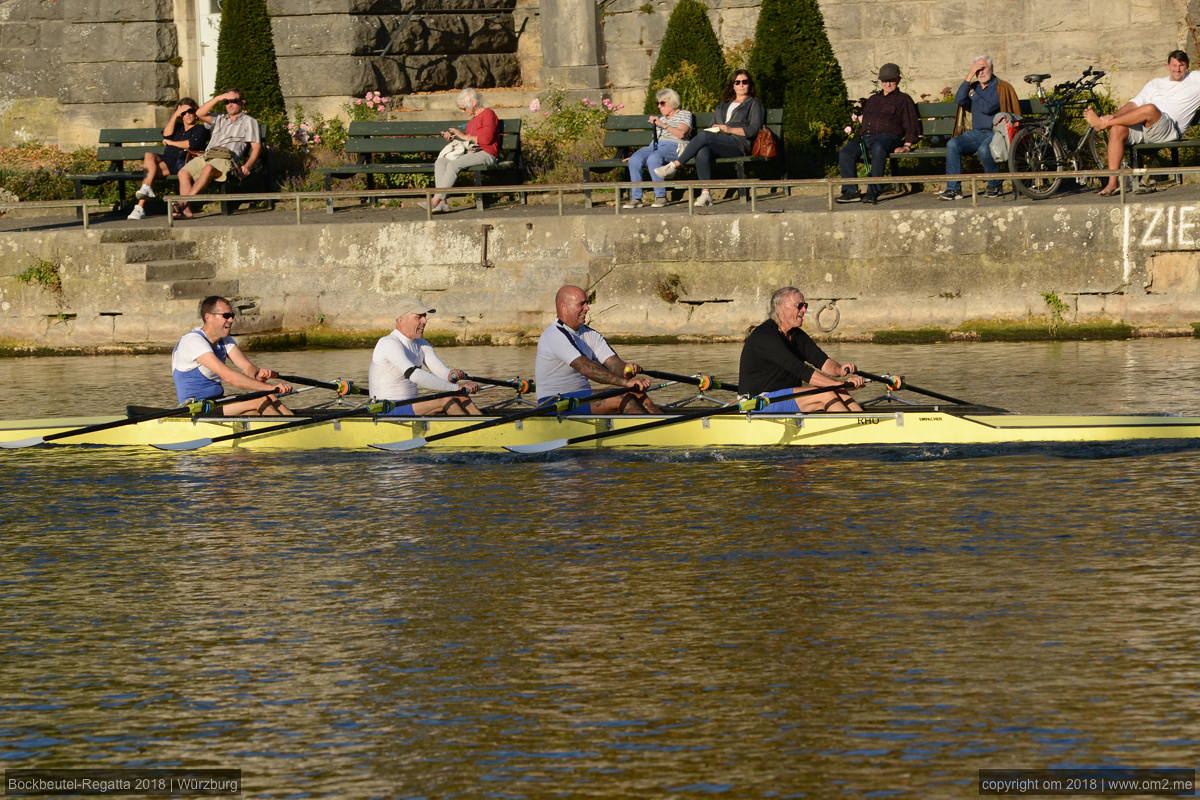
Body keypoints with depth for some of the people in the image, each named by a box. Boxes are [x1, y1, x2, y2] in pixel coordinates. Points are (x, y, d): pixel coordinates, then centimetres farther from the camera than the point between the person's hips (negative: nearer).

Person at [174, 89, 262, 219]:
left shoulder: (249, 121, 18)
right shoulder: (220, 119, 34)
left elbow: (256, 147, 7)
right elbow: (199, 113, 19)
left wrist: (247, 165, -11)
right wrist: (218, 98, 11)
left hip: (227, 157, -6)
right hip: (207, 155, 6)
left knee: (208, 169, -39)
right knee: (183, 172, -22)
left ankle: (184, 202, -48)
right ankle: (186, 209, -36)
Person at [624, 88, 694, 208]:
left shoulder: (684, 115, 10)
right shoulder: (660, 118, 31)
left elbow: (681, 134, -8)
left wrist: (663, 125, -12)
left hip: (673, 146, -6)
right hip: (655, 147, 6)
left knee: (653, 159, -39)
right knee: (634, 160, -25)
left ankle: (661, 196, -32)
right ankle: (636, 197, -26)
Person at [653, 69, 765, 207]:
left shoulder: (753, 104, 14)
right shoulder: (723, 105, 32)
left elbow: (754, 130, 1)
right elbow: (714, 125, 31)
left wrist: (730, 129, -9)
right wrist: (714, 130, 6)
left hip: (739, 144, -5)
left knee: (704, 136, -33)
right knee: (702, 153, -34)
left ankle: (674, 165, -30)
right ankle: (706, 194, -38)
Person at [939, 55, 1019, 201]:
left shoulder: (1000, 87, 0)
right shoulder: (973, 87, 17)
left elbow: (988, 108, -14)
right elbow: (959, 100, -3)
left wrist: (974, 95, 1)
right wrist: (969, 77, -4)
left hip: (995, 133, -5)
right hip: (976, 133, 5)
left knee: (983, 150, -37)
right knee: (952, 145, -22)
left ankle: (995, 186, -12)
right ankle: (953, 188, -22)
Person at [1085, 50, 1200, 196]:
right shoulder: (1155, 83, 27)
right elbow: (1134, 103, 18)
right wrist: (1114, 116, 0)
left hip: (1168, 131, -4)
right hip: (1142, 127, 4)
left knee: (1150, 109, -36)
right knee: (1117, 129, -26)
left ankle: (1102, 124, -24)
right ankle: (1112, 183, -25)